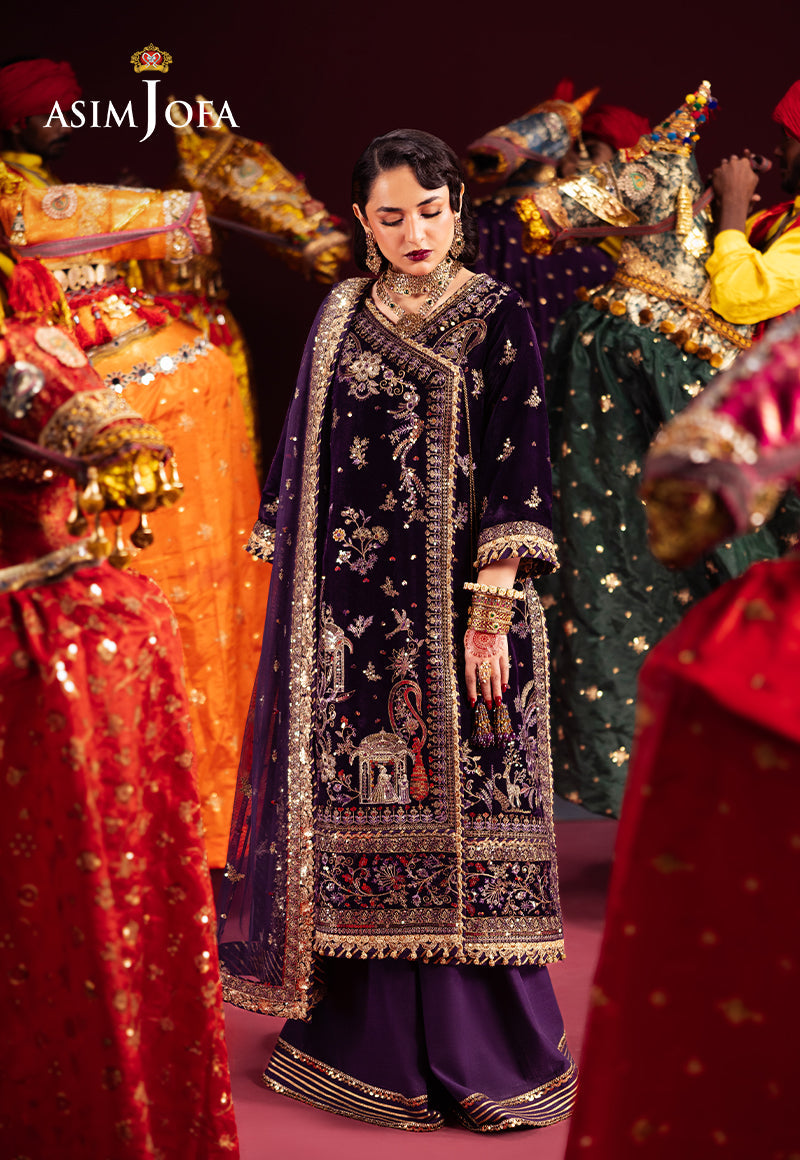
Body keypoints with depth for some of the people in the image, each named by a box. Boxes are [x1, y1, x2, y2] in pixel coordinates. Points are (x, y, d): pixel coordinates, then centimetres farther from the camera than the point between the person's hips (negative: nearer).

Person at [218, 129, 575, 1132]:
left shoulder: (497, 319, -2)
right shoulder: (340, 318, 10)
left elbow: (514, 471, -8)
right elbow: (307, 457, 13)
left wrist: (491, 616, -14)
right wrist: (299, 599, 9)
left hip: (455, 606, -3)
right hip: (353, 611, 4)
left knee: (459, 815, 0)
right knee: (363, 813, 8)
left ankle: (482, 1054, 12)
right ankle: (374, 1040, 22)